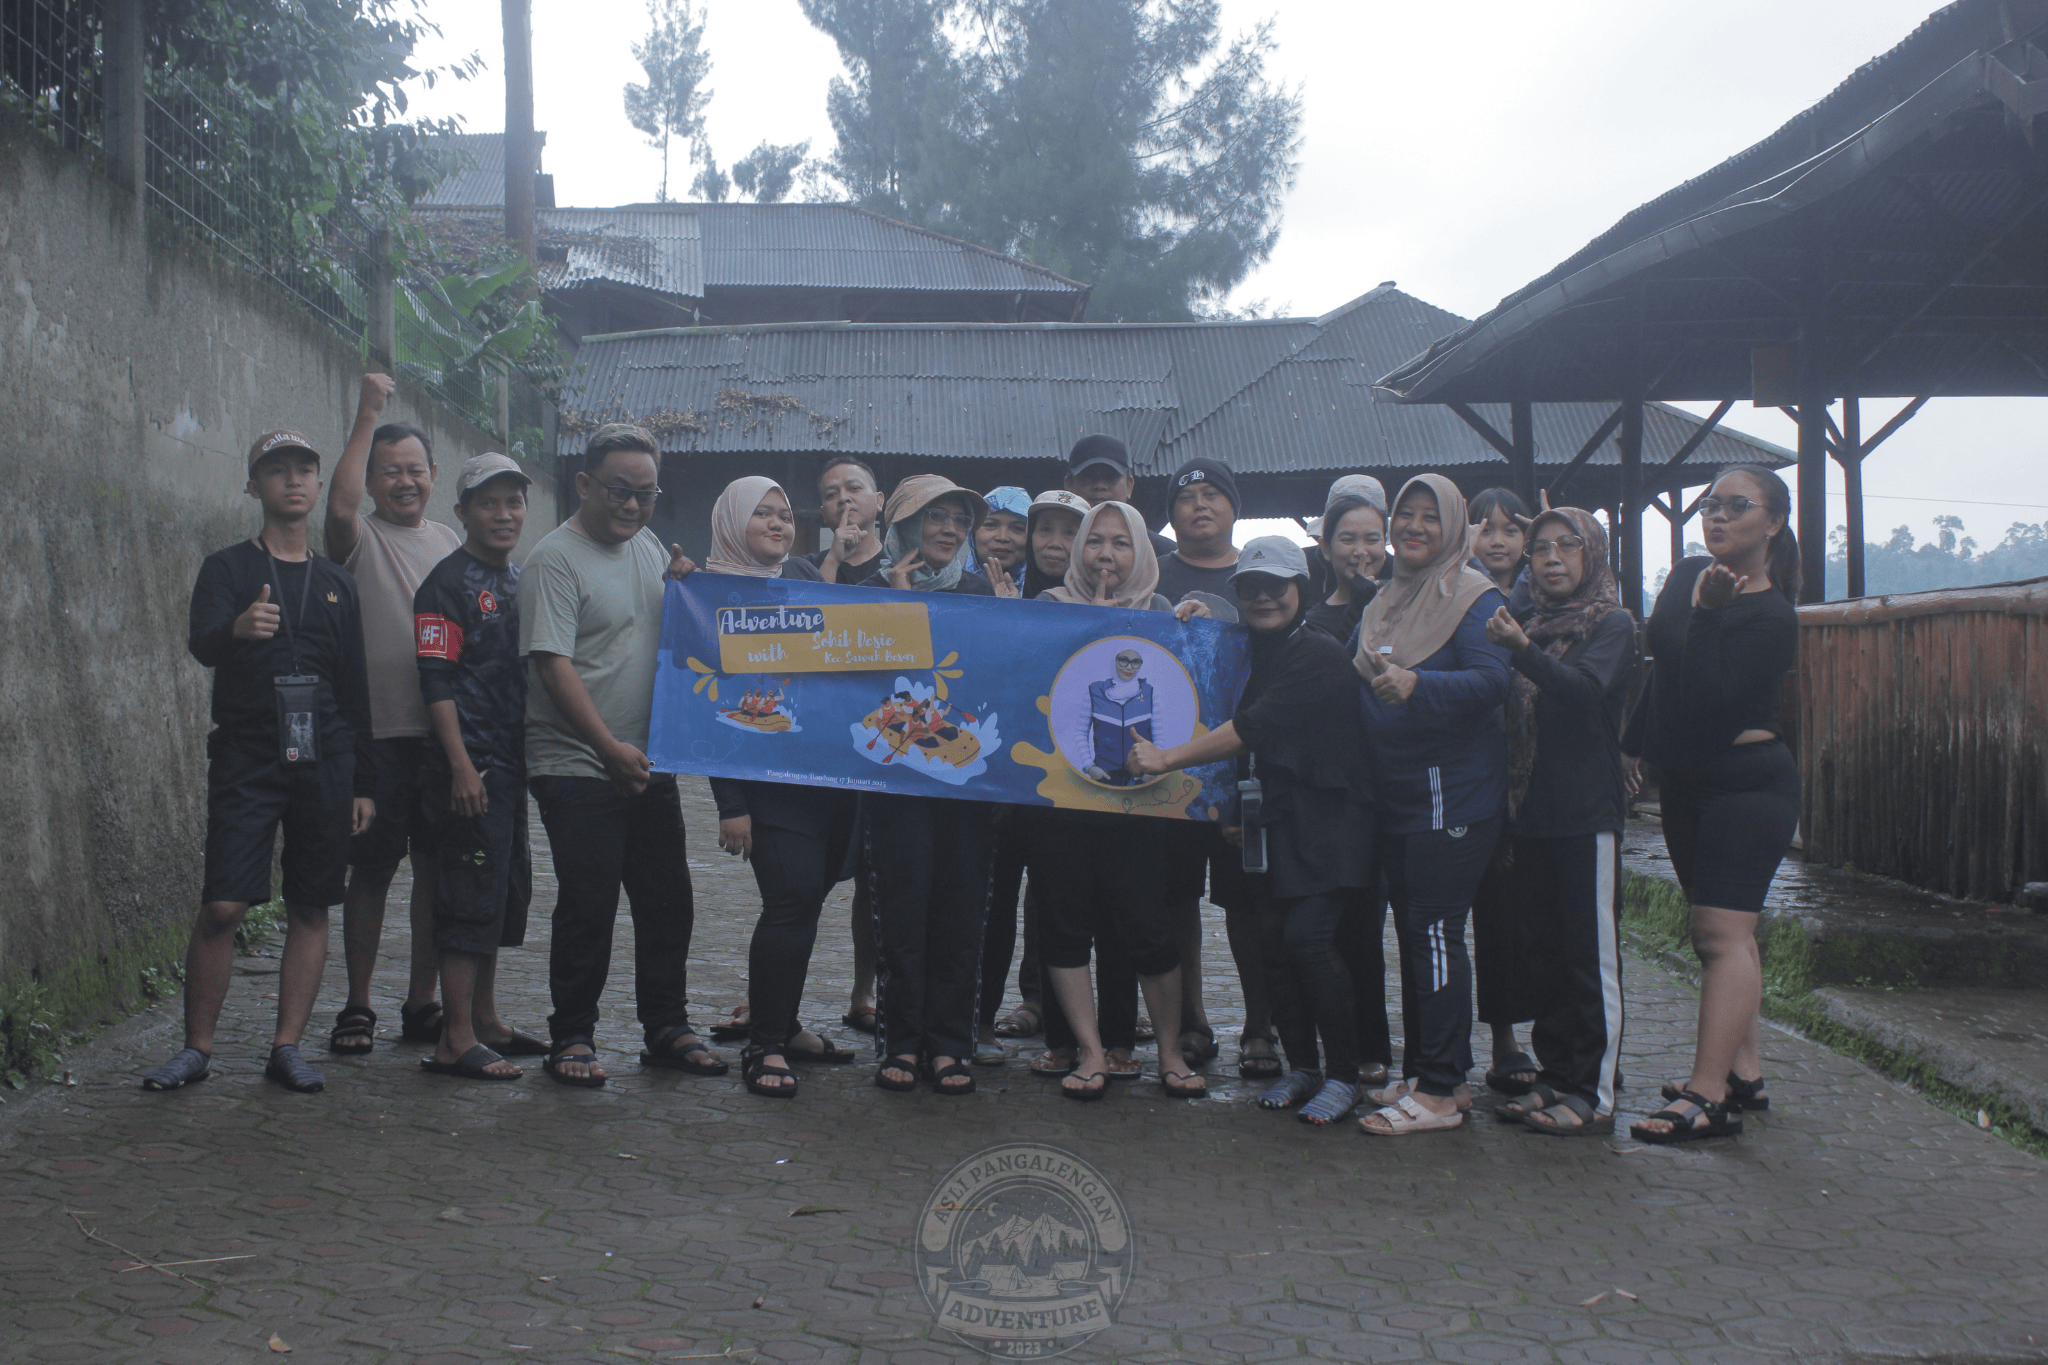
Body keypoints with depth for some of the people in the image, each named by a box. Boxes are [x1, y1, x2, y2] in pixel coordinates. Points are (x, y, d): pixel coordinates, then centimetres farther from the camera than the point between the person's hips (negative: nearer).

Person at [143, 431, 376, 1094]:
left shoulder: (337, 582, 15)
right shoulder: (227, 569, 5)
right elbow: (201, 644, -14)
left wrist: (363, 782, 10)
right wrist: (238, 630, -39)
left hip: (324, 762, 3)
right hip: (246, 758, -3)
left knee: (311, 909, 2)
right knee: (222, 907, -8)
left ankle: (287, 1046, 10)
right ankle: (196, 1047, 5)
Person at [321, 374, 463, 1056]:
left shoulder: (448, 542, 16)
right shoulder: (361, 539, 0)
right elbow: (340, 505, -25)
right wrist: (367, 417, -20)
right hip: (377, 731, -4)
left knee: (437, 869, 7)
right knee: (371, 870, 1)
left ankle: (422, 1002, 17)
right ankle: (357, 1005, 12)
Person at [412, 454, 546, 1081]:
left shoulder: (519, 580, 16)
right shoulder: (447, 583, -8)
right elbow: (437, 682, -14)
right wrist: (461, 766, -20)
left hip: (512, 763, 9)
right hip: (470, 765, -9)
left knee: (508, 889, 13)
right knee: (471, 894, -8)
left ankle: (486, 1020, 24)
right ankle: (456, 1041, -3)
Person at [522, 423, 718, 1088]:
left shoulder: (649, 547, 13)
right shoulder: (555, 559, -10)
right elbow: (553, 665, -17)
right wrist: (612, 747, -20)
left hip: (651, 765, 7)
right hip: (578, 767, -7)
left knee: (668, 903, 10)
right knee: (588, 908, -4)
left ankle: (667, 1030, 22)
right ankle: (571, 1038, 10)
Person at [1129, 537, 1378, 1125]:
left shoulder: (1321, 655, -12)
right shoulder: (1256, 655, 13)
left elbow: (1254, 729, -20)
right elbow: (1246, 736, 23)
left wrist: (1166, 758, -19)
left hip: (1326, 825, -7)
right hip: (1274, 824, 7)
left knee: (1309, 935, -18)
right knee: (1277, 942, 2)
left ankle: (1344, 1076, -7)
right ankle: (1302, 1066, 16)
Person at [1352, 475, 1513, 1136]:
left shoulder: (1474, 597, -7)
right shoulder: (1386, 600, 15)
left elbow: (1492, 680, -22)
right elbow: (1359, 684, 23)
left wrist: (1416, 685, -36)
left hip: (1452, 794, -8)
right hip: (1393, 795, 8)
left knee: (1435, 933, -8)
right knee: (1413, 934, 11)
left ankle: (1442, 1090, -3)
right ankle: (1422, 1072, 20)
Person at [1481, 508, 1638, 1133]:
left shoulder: (1611, 624, -2)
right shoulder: (1531, 623, 16)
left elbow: (1585, 690, -21)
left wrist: (1523, 653, -37)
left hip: (1586, 812, -6)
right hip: (1530, 813, 6)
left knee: (1590, 953, -3)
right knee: (1540, 952, 10)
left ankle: (1595, 1093, 1)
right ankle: (1555, 1075, 19)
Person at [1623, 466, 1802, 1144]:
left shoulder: (1769, 616, -14)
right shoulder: (1687, 575, 8)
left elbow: (1706, 698, -25)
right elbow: (1660, 673, 19)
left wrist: (1706, 613, -26)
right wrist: (1633, 743, 22)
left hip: (1748, 784, -8)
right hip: (1685, 781, 8)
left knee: (1721, 933, -13)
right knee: (1721, 932, 12)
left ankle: (1708, 1095, -16)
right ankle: (1743, 1072, 20)